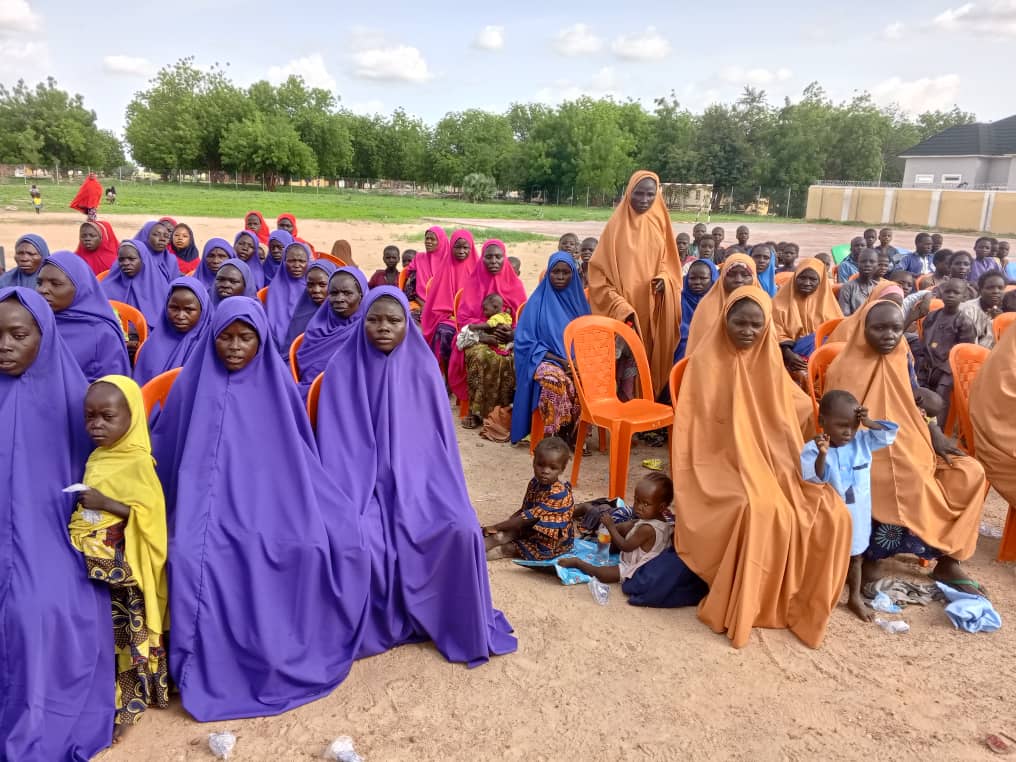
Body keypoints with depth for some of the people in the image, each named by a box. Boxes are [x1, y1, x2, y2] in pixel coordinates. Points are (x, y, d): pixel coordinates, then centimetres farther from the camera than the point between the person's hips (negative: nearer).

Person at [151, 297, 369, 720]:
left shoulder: (276, 383, 1)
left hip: (269, 498, 0)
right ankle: (212, 668, -3)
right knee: (191, 557, -25)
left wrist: (333, 508, 3)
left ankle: (283, 652, 0)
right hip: (209, 501, 0)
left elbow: (298, 452, 8)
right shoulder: (194, 383, 1)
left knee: (312, 545, -22)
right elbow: (162, 446, 12)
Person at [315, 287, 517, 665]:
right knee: (357, 538, -30)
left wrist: (447, 494, 0)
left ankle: (455, 623, 1)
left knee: (461, 530, -23)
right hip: (363, 480, -1)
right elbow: (334, 442, -2)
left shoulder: (422, 368, 0)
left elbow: (439, 437, 5)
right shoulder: (343, 369, -2)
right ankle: (368, 625, -1)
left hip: (418, 478, 1)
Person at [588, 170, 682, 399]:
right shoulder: (617, 224, -5)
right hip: (621, 308, -3)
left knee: (652, 360, 7)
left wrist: (664, 279, -8)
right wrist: (619, 306, -15)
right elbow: (600, 269, -5)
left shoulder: (660, 223, 7)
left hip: (653, 308, 4)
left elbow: (669, 262, 16)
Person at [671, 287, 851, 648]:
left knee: (832, 515, -17)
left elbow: (785, 425, 15)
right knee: (762, 511, -35)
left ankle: (799, 600, 4)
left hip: (772, 462, 5)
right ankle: (736, 609, -15)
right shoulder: (706, 361, -5)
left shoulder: (770, 362, 10)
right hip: (724, 464, -5)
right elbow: (691, 429, -6)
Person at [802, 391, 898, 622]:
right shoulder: (812, 449, -21)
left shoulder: (862, 441, -6)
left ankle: (854, 597, 42)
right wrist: (822, 455, -45)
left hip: (857, 515, 5)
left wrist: (869, 423, -18)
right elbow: (813, 480, -29)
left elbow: (889, 435, -1)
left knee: (855, 556, 22)